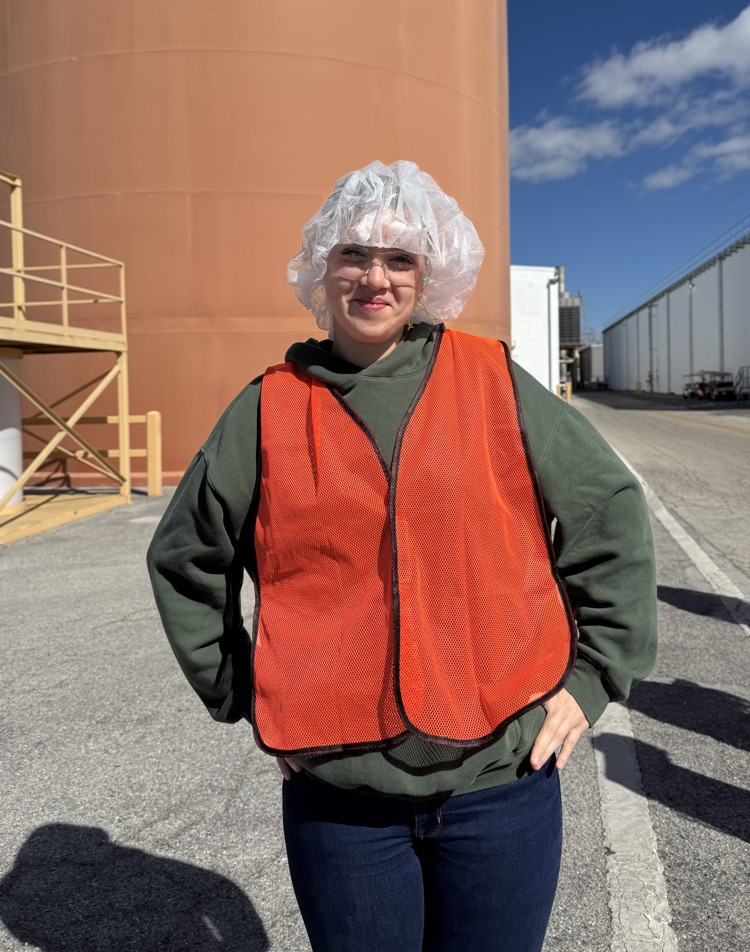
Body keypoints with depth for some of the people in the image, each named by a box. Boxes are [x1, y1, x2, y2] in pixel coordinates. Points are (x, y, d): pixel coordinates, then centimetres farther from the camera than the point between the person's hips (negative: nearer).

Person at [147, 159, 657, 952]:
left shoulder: (493, 382, -2)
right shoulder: (271, 408, -1)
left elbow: (610, 513, 5)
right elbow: (184, 559, 9)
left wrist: (594, 676, 1)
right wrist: (241, 696, 6)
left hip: (502, 775, 1)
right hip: (336, 790, 0)